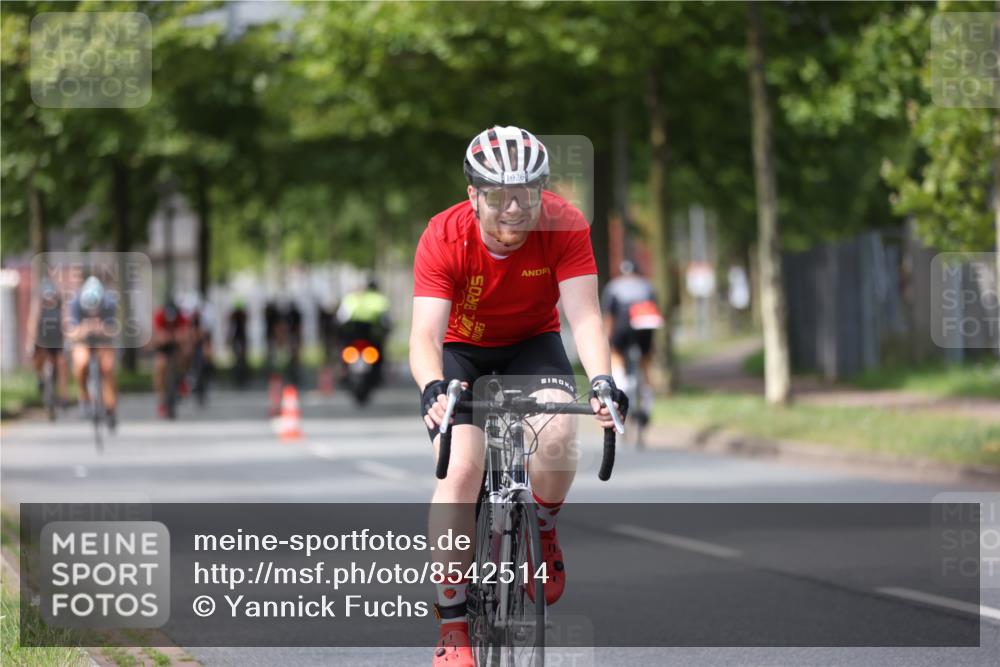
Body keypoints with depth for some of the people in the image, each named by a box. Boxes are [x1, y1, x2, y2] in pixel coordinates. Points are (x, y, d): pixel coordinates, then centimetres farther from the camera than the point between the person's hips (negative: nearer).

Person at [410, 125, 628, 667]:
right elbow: (425, 333, -34)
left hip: (533, 343, 1)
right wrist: (433, 389, -55)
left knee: (558, 434, -30)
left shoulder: (564, 226, -24)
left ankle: (542, 531, 2)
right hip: (461, 349, -1)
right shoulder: (445, 237, -27)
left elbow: (583, 314, -29)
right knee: (461, 469, -22)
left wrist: (601, 381, -48)